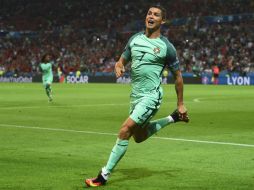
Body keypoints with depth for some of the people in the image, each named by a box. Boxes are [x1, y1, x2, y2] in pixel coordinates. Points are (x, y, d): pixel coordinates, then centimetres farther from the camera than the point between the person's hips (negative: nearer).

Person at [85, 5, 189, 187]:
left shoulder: (166, 47, -8)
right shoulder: (135, 39, 7)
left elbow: (178, 76, 1)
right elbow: (122, 60, 15)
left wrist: (181, 104, 3)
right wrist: (119, 67, -11)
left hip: (151, 96, -7)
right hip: (135, 95, 7)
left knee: (125, 131, -19)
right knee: (139, 137, 21)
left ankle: (104, 175, -10)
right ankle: (172, 119, 40)